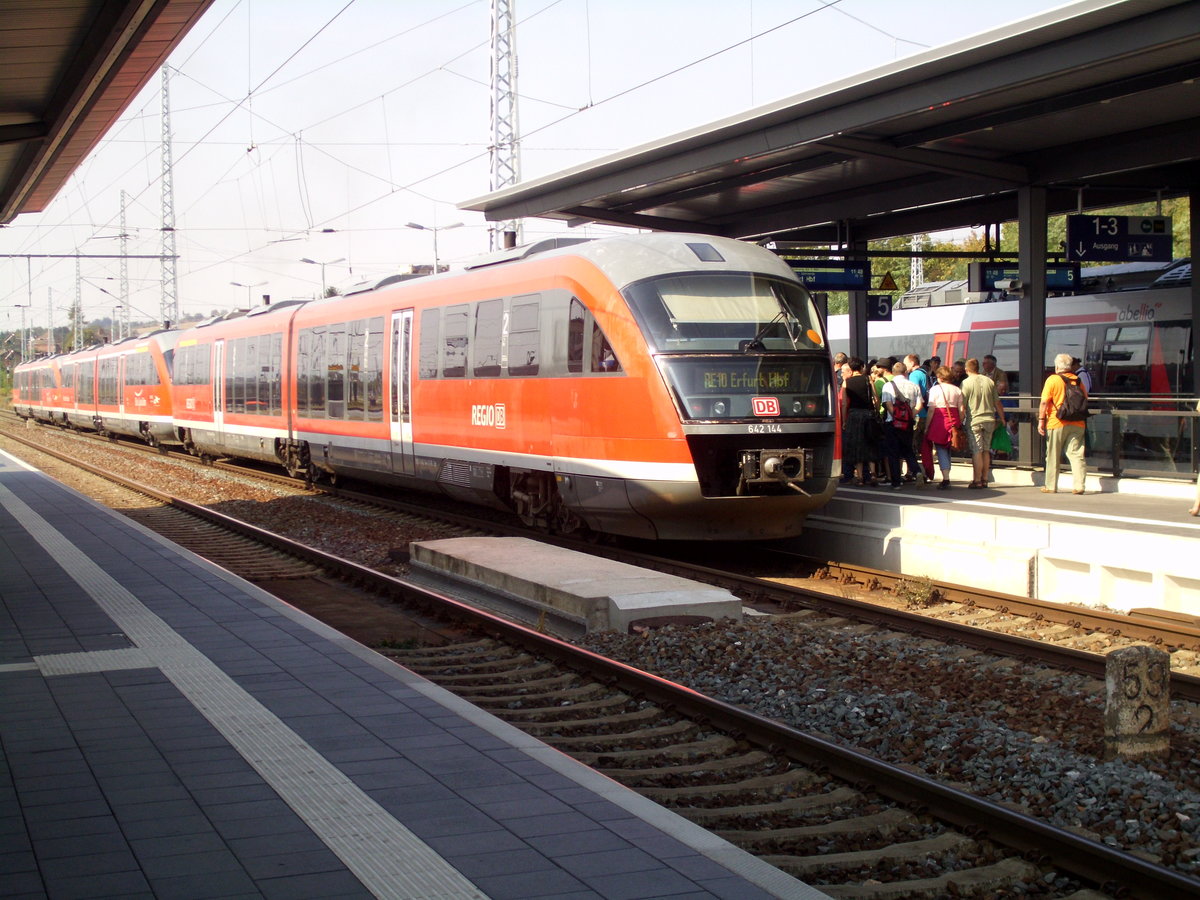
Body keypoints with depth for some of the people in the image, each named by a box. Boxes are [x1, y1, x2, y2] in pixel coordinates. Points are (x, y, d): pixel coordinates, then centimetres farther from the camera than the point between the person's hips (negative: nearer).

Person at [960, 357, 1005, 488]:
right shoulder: (989, 381, 6)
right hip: (989, 419, 4)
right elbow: (997, 403, 11)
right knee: (986, 450, 12)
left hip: (974, 420, -4)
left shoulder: (966, 383, -6)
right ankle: (984, 479, 15)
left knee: (977, 451, -3)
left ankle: (977, 480, -3)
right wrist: (1002, 419, 23)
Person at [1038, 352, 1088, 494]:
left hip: (1057, 424, -3)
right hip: (1077, 424, 3)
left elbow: (1044, 402, -11)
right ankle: (1079, 486, -7)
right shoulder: (1078, 381, 9)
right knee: (1076, 455, 1)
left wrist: (1041, 420, -7)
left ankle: (1051, 486, 12)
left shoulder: (1052, 380, -5)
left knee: (1053, 457, 7)